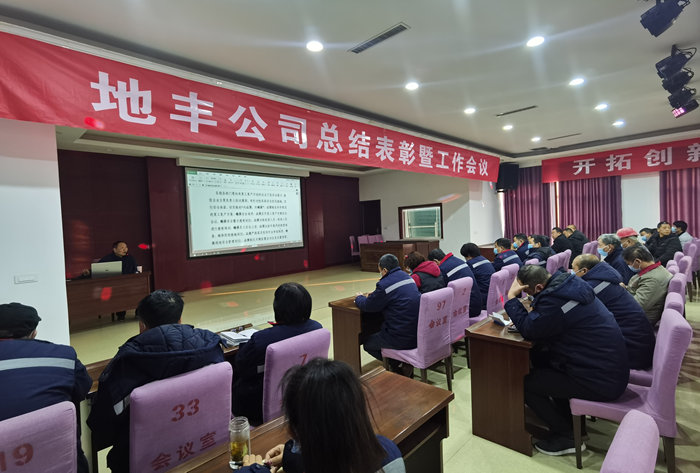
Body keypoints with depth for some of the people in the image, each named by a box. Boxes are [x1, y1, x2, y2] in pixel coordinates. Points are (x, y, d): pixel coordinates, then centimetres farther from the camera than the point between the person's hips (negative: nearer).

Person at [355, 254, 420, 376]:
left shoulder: (385, 284, -18)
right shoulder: (408, 278, 8)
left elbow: (368, 306, -8)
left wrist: (359, 298, 14)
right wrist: (372, 296, 22)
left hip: (403, 339, -8)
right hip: (418, 333, 8)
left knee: (367, 342, 14)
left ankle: (399, 366, 10)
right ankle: (404, 363, 17)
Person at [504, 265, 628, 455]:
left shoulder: (556, 299, -28)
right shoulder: (570, 282, 2)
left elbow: (528, 329, -19)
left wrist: (512, 297, -14)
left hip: (602, 381, -9)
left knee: (524, 382, -5)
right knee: (539, 358, 17)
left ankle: (566, 436, 13)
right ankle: (569, 419, 27)